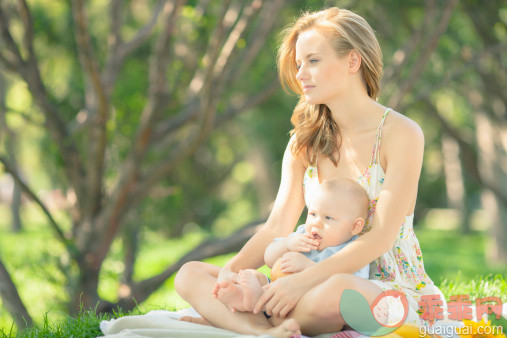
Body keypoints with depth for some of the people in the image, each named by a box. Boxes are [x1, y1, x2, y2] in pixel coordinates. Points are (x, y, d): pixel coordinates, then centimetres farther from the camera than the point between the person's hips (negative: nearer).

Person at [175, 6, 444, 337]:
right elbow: (277, 228, 6)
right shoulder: (305, 143, 12)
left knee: (336, 292, -44)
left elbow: (380, 238, -15)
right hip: (323, 281, 6)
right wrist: (233, 270, -15)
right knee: (190, 275, -11)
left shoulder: (401, 133, -7)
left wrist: (301, 281, -25)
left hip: (391, 289, -6)